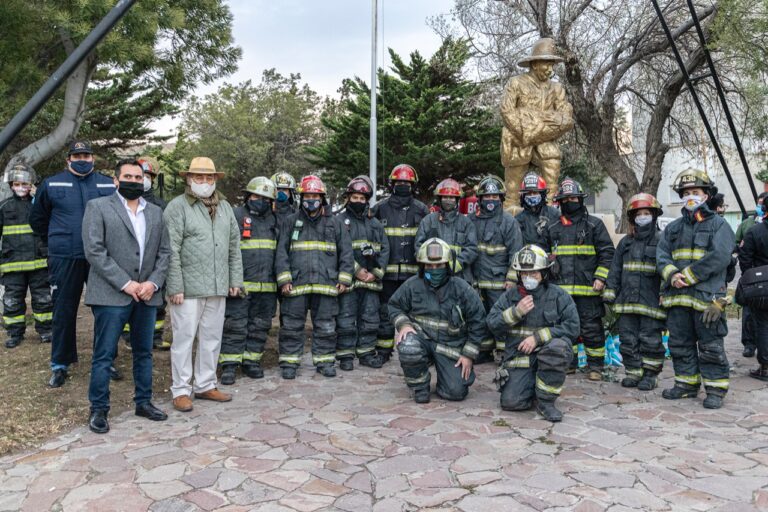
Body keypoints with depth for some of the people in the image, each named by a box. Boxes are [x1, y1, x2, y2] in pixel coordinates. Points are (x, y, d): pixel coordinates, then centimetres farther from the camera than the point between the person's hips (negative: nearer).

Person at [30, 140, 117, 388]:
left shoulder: (108, 185, 4)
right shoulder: (52, 184, 5)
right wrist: (56, 239, 15)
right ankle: (60, 364, 18)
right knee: (64, 312, 6)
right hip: (64, 259, 0)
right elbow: (37, 218, 16)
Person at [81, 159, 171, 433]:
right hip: (111, 295, -4)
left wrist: (153, 283, -6)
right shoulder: (97, 207, 0)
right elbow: (94, 251, -9)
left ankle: (144, 402, 24)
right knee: (104, 355, 1)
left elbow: (164, 252, 10)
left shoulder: (155, 212, 14)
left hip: (147, 295, 5)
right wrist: (125, 283, -13)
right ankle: (98, 409, 13)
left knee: (144, 353, 12)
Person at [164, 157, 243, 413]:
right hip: (188, 287, -6)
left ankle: (205, 385, 26)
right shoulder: (177, 206, -6)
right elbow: (171, 251, -11)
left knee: (212, 338, 13)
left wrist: (235, 279, 10)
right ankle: (181, 390, 13)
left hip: (218, 287, 6)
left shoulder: (224, 207, 13)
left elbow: (234, 246, 16)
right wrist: (175, 287, -15)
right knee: (184, 338, 1)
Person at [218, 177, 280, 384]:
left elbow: (280, 250, 21)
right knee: (235, 325, -2)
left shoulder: (274, 220, 15)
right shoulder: (235, 216, -2)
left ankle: (252, 361, 22)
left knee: (260, 326, 11)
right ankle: (230, 365, 6)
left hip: (266, 285, 5)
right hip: (239, 284, -5)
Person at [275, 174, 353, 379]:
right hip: (296, 284, -1)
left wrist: (344, 279, 2)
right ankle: (289, 362, 16)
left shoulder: (334, 223, 10)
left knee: (326, 327, 7)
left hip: (326, 284, 1)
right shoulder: (291, 222, 8)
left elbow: (346, 252, 9)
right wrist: (284, 279, -5)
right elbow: (282, 252, 4)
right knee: (292, 326, 4)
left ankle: (325, 361, 20)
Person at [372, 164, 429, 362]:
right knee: (385, 311, 6)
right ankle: (383, 349, 16)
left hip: (413, 271, 0)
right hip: (387, 271, 0)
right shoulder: (380, 208, 7)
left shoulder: (421, 210, 7)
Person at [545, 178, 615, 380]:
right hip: (561, 289, 4)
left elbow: (607, 253, -1)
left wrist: (600, 278, -10)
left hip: (588, 288, -4)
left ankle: (595, 366, 11)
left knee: (591, 329, 0)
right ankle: (569, 363, 23)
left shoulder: (594, 224, 3)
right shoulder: (553, 229, 14)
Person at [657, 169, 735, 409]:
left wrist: (688, 276, -17)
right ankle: (687, 383, 24)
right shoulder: (674, 227, 16)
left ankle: (716, 389, 10)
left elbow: (719, 258, -13)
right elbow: (662, 255, 7)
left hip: (706, 296, -5)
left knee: (710, 346, 0)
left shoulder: (718, 224, 0)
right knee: (680, 344, 12)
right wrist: (672, 275, -13)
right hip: (677, 297, 5)